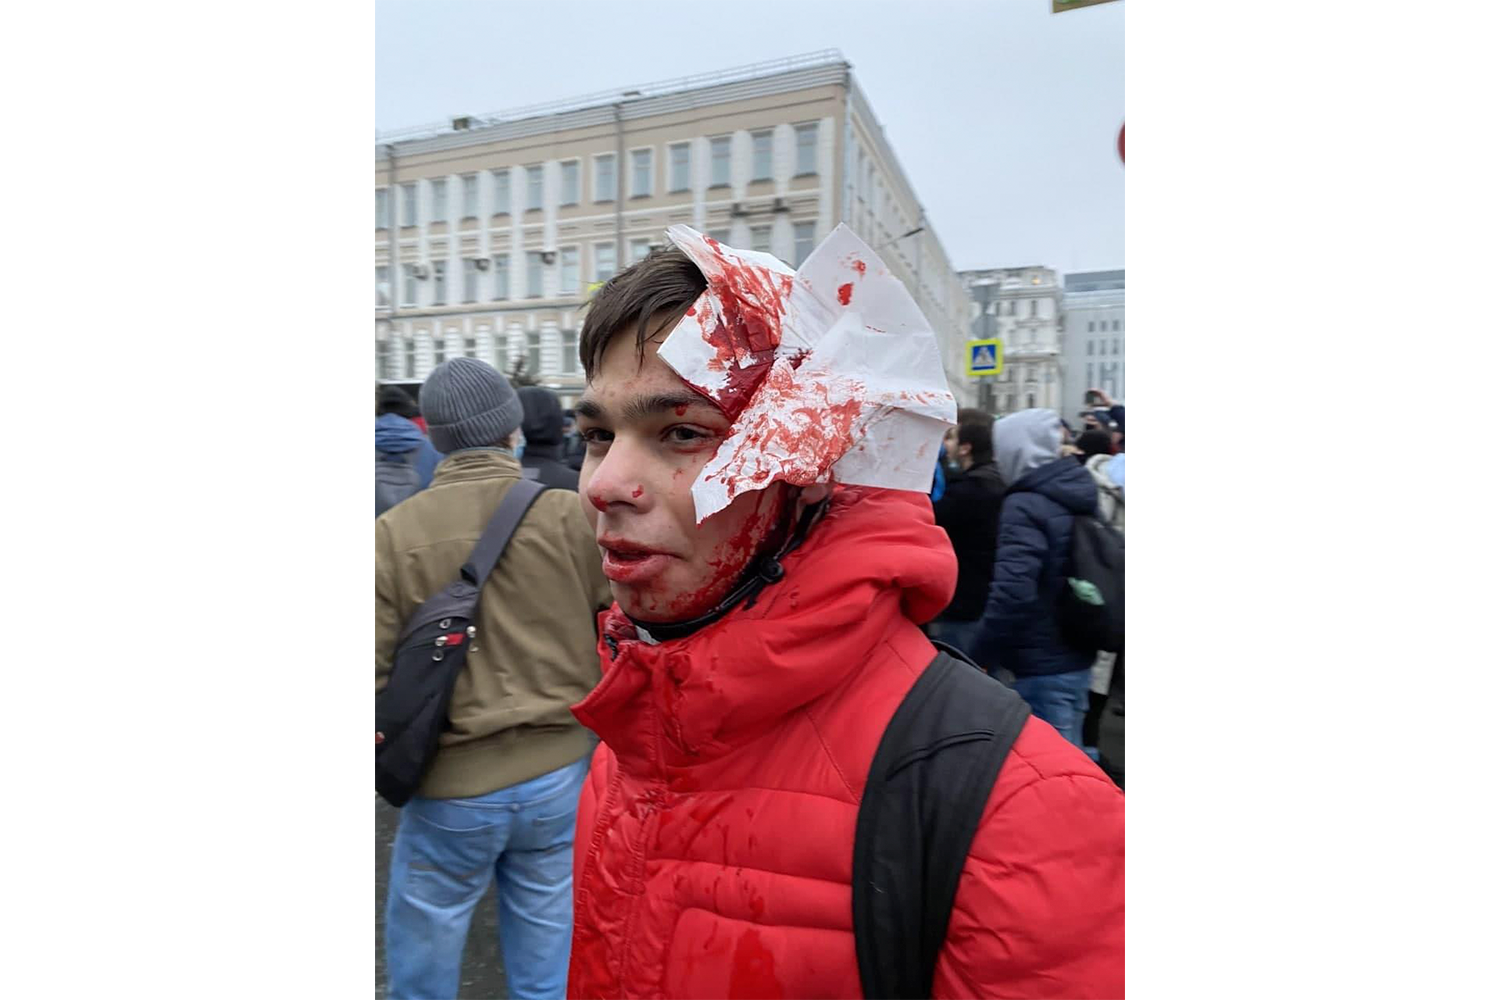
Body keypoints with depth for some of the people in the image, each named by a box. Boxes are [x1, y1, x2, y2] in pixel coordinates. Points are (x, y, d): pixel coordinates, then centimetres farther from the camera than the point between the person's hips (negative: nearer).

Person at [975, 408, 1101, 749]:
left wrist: (985, 649, -18)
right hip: (1077, 658, 9)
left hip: (1042, 668, -9)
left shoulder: (1024, 506, -19)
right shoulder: (1079, 497, 8)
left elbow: (1013, 589, -29)